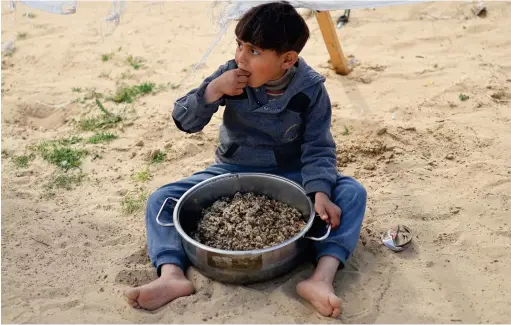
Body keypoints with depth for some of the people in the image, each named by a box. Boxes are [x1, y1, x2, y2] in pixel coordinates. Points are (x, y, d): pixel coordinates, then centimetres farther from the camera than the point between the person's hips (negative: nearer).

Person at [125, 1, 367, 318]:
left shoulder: (311, 90, -16)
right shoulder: (232, 75, -13)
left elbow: (318, 149, -15)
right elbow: (184, 120, -12)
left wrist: (320, 192, -33)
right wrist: (213, 90, -30)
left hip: (290, 175, -1)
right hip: (233, 171, 2)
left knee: (351, 193, -25)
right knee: (161, 199, -14)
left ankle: (322, 277, -38)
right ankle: (172, 276, -32)